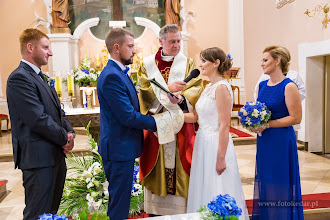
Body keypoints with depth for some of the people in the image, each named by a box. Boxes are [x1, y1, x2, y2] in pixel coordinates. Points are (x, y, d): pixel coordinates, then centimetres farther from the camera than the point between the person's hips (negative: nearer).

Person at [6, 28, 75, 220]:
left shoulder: (40, 77, 17)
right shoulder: (19, 78, -14)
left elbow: (58, 111, 17)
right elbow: (38, 119, -21)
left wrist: (69, 132, 0)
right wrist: (65, 139, -11)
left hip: (55, 157, 9)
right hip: (38, 159, -9)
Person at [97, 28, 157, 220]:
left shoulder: (120, 73, 13)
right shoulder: (111, 76, -20)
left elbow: (130, 109, 15)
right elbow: (128, 117, -23)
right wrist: (157, 122, -11)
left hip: (123, 147, 10)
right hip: (119, 148, -10)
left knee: (121, 199, 21)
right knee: (119, 204, 3)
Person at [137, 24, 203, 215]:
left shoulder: (188, 63, 9)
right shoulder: (148, 64, 7)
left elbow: (196, 88, -2)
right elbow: (146, 90, -5)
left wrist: (180, 98, -19)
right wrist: (169, 89, -17)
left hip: (181, 123, 0)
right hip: (156, 125, 0)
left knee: (180, 166, 1)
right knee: (158, 165, 3)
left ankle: (182, 210, 12)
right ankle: (156, 211, 15)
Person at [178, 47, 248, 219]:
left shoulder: (222, 87, -15)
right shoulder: (208, 87, 12)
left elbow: (224, 126, -19)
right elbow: (195, 116, 12)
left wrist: (221, 158, -20)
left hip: (216, 145, -9)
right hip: (204, 144, 9)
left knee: (217, 194, 3)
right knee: (204, 192, 17)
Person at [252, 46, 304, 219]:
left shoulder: (289, 86, -12)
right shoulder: (262, 85, 9)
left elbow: (295, 118, -15)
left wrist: (267, 125, -18)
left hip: (281, 141, -7)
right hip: (264, 141, 7)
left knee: (280, 185, 4)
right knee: (264, 181, 14)